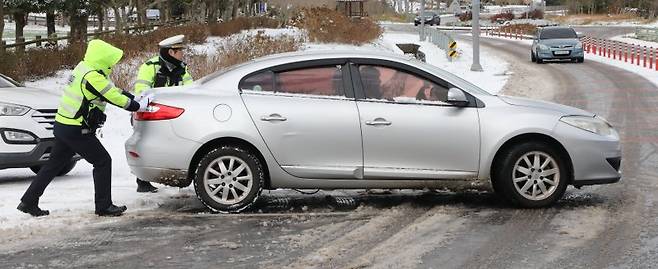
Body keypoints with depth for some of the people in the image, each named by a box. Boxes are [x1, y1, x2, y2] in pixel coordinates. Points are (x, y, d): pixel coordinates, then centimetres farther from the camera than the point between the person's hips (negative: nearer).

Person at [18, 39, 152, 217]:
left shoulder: (84, 68, 11)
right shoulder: (93, 76, -20)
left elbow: (113, 90, 16)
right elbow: (114, 98, -17)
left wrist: (135, 99, 12)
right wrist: (138, 106, -4)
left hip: (62, 125, 10)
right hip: (76, 131, -10)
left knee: (55, 164, 16)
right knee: (103, 162, 0)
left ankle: (28, 202, 19)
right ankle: (104, 206, 3)